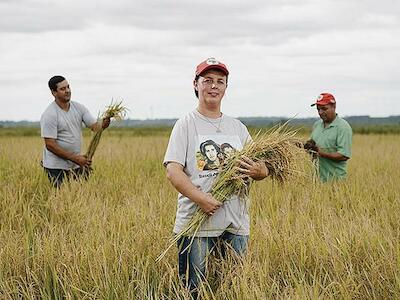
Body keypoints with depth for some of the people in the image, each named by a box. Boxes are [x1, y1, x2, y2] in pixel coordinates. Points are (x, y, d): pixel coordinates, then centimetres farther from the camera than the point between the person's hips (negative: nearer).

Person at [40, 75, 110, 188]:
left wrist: (103, 125, -28)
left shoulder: (79, 107, 4)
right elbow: (50, 145, -19)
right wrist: (75, 158, -22)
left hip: (77, 165, 6)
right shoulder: (49, 115, -16)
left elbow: (94, 126, -2)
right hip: (57, 167, -6)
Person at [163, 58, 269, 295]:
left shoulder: (238, 127, 16)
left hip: (237, 223, 5)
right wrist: (201, 198, -23)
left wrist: (258, 172, -9)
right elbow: (173, 171, -9)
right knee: (192, 291, -3)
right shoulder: (186, 124, 1)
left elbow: (262, 169, 17)